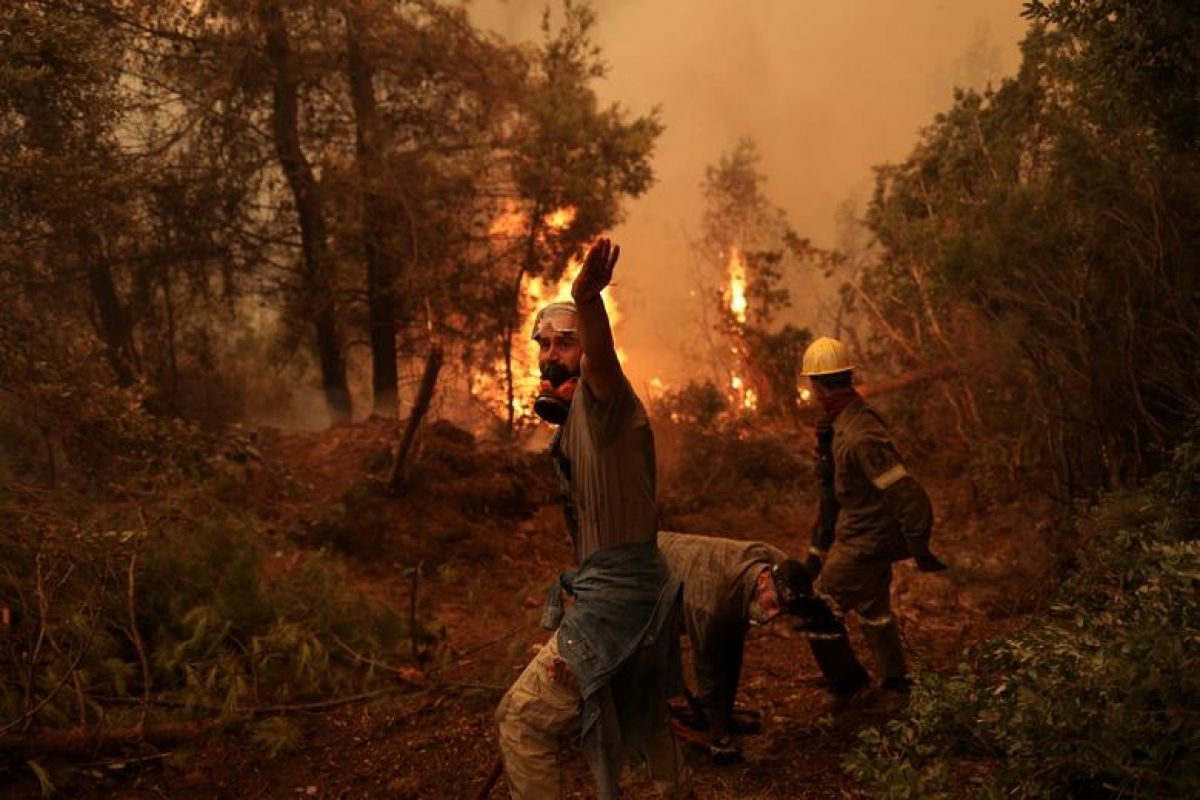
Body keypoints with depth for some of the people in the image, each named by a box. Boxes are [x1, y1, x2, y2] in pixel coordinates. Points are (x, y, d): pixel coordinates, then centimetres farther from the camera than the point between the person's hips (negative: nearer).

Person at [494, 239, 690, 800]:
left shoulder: (601, 395, -15)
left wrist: (588, 301, -62)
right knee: (640, 707, 31)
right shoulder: (578, 411, 15)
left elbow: (602, 358, -43)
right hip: (630, 585, 11)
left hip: (616, 594, -11)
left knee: (522, 720, -9)